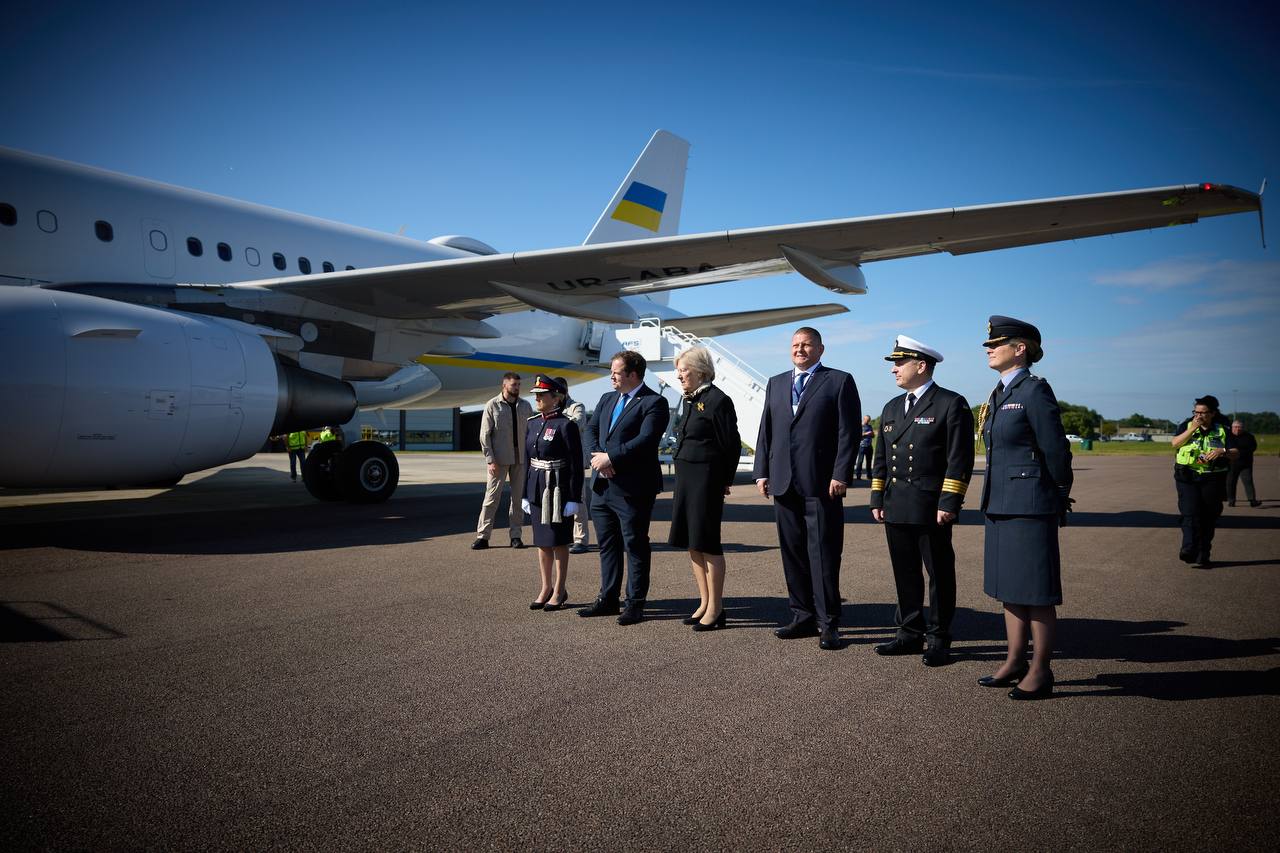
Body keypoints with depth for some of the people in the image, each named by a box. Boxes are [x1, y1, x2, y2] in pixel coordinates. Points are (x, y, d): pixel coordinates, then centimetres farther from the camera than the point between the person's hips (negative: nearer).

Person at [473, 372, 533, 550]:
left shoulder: (525, 406, 8)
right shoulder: (492, 405, -1)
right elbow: (484, 435, -3)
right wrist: (490, 460, -10)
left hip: (521, 458, 3)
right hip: (499, 459, -3)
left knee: (518, 497, 7)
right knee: (491, 496, -3)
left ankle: (516, 535, 15)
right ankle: (482, 536, 3)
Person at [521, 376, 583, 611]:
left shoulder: (566, 425, -12)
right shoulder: (532, 423, 9)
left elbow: (576, 465, -13)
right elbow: (527, 460, 14)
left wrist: (574, 499, -15)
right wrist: (525, 494, 12)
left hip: (558, 490, -7)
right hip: (536, 488, 7)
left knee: (558, 541, 2)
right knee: (541, 540, 12)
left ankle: (559, 590, 14)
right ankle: (546, 588, 23)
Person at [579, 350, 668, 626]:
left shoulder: (653, 403, -9)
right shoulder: (607, 399, 16)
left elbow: (646, 440, -19)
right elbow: (591, 428, 9)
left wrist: (611, 457, -19)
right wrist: (598, 455, -9)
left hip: (633, 489, -7)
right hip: (602, 486, 8)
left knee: (635, 546, 3)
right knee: (607, 544, 15)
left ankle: (635, 603, 12)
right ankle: (608, 599, 26)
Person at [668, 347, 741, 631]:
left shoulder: (717, 400, -13)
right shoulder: (689, 400, 14)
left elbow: (731, 445, -12)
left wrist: (724, 481, -8)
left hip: (706, 480, -9)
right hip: (686, 479, 9)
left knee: (707, 543, -3)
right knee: (692, 543, 13)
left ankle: (716, 609, 8)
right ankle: (704, 603, 23)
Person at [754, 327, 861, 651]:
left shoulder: (839, 381, 2)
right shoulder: (776, 384, 18)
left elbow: (848, 433, -5)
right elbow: (766, 432, 16)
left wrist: (841, 476, -12)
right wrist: (762, 472, 8)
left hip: (822, 484, -5)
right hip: (784, 484, 5)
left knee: (824, 556, -2)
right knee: (793, 554, 10)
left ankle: (828, 624, 6)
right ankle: (803, 617, 20)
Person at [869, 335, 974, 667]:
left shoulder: (952, 404, -5)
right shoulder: (892, 408, 16)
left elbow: (960, 460, -11)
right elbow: (880, 458, 18)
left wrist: (949, 503, -16)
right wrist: (877, 499, 13)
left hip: (932, 509, -6)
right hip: (896, 509, 6)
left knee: (939, 574, 4)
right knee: (905, 574, 12)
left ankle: (938, 640, 15)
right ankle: (910, 633, 23)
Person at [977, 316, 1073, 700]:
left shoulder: (1035, 391, -12)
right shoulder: (999, 394, 13)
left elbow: (1056, 450, -11)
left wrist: (1059, 499, -3)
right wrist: (993, 497, 15)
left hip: (1030, 505, -9)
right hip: (1001, 504, 9)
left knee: (1036, 591, 1)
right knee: (1009, 587, 15)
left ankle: (1040, 673, 11)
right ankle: (1015, 662, 26)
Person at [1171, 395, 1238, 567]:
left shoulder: (1222, 430, 6)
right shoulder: (1186, 426, 8)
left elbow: (1236, 454, 2)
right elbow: (1175, 443, -6)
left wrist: (1222, 451, -19)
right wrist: (1193, 428, -13)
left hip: (1212, 480, 1)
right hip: (1187, 478, -1)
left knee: (1208, 518, 3)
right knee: (1190, 514, -16)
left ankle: (1202, 556, 11)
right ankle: (1189, 549, -26)